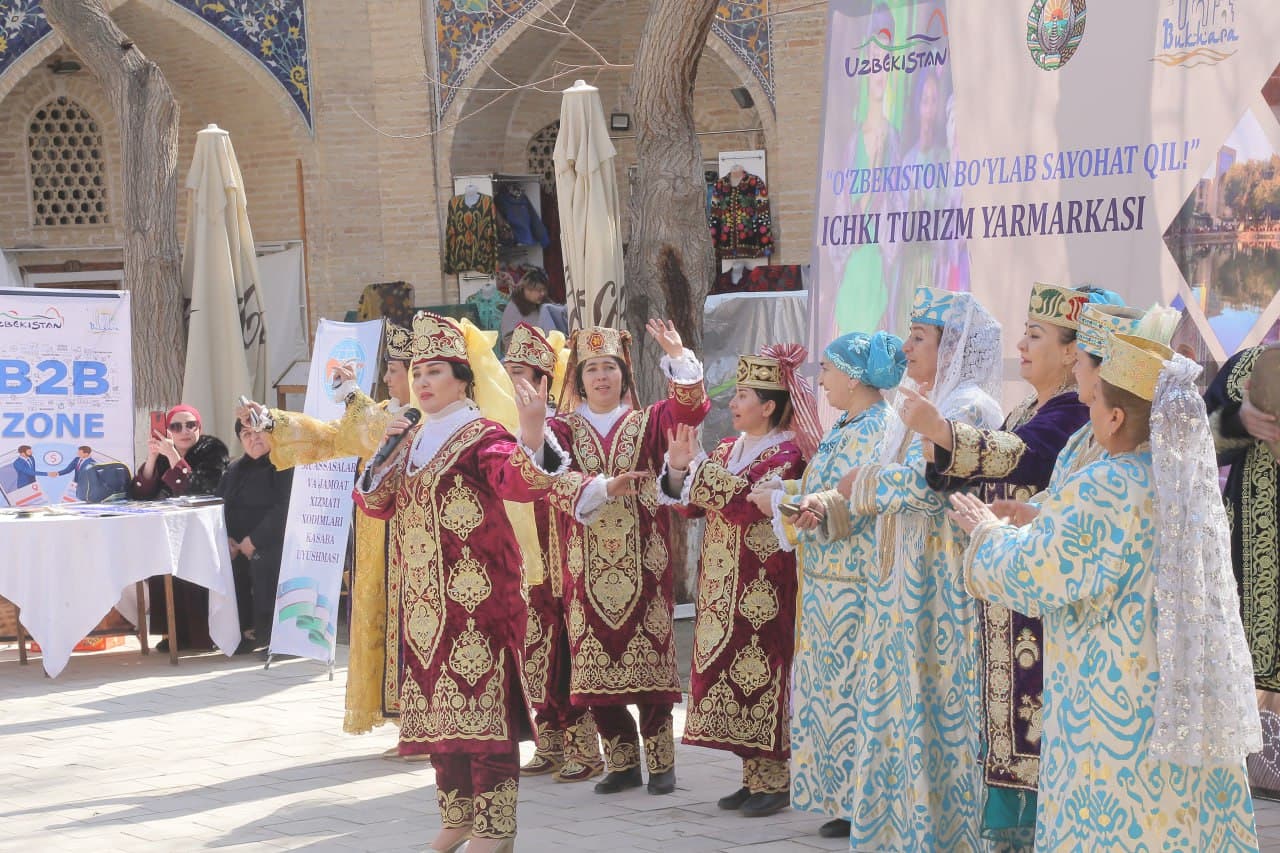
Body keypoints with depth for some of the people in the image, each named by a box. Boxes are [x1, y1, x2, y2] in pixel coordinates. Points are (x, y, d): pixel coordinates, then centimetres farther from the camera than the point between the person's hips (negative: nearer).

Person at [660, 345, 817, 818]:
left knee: (761, 672, -6)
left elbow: (744, 502, -22)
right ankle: (753, 775, 14)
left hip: (762, 584, -8)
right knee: (729, 670, 7)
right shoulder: (728, 448, 15)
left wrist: (700, 463, -19)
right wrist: (678, 468, -4)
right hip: (722, 583, 8)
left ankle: (775, 780, 0)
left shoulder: (787, 452, -8)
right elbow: (691, 505, 12)